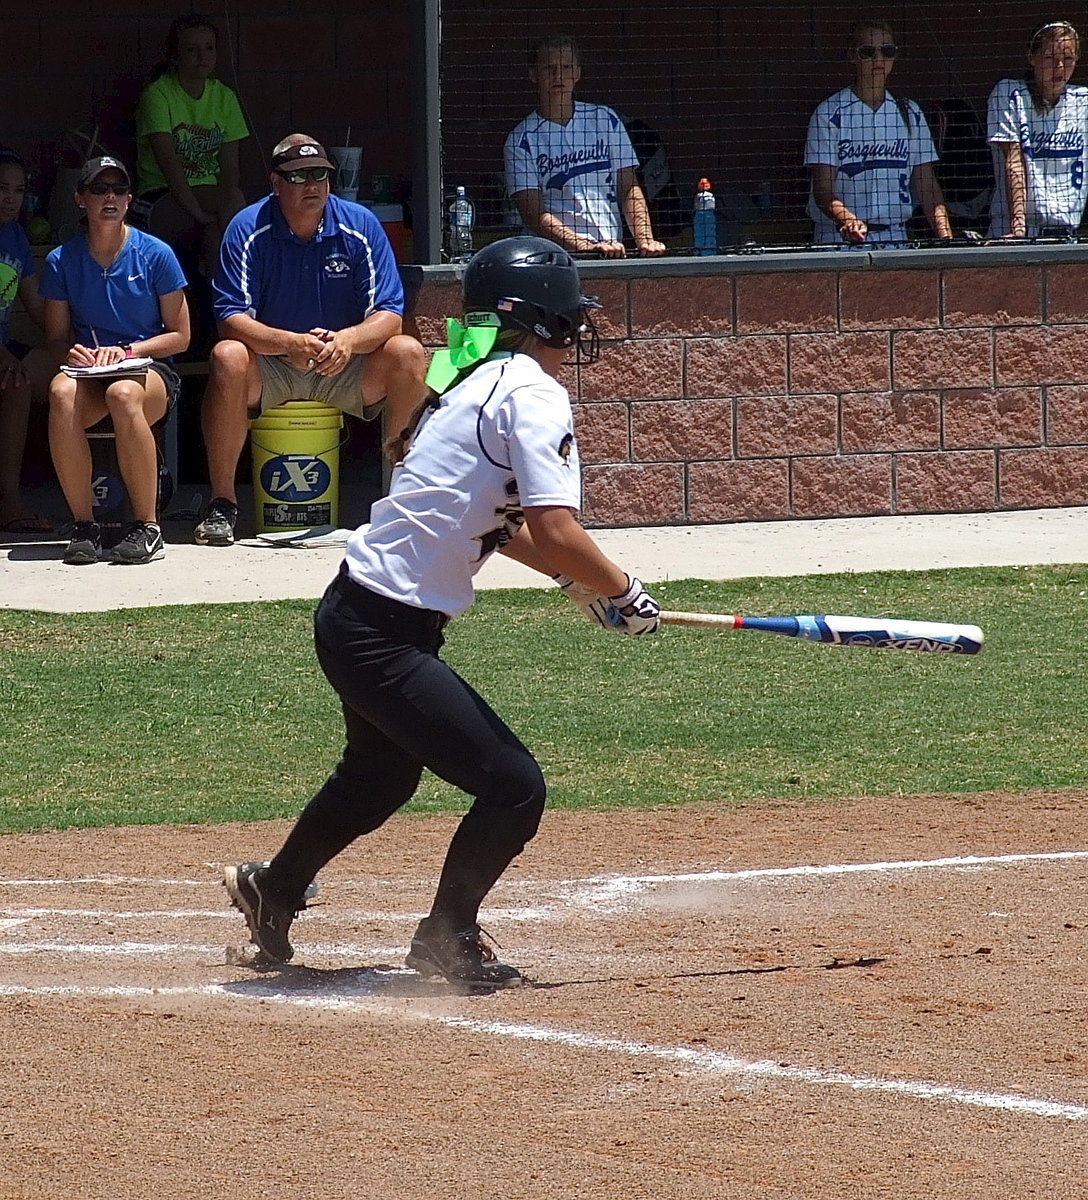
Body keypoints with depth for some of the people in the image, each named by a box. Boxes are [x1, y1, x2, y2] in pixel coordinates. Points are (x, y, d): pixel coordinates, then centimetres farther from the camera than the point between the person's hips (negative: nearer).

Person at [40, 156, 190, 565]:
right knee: (62, 392, -36)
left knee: (123, 394, -40)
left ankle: (147, 527, -30)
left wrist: (128, 351, -14)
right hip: (89, 375, 2)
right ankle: (84, 526, -28)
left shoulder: (155, 255, 0)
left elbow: (179, 336, 3)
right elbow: (56, 338, 10)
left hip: (151, 370, -2)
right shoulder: (62, 261, 5)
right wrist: (71, 353, -14)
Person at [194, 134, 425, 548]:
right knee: (228, 358, -33)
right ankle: (222, 504, -24)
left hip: (344, 368, 2)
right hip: (270, 370, -2)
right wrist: (290, 343, -35)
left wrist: (347, 340, -32)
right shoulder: (247, 230, -9)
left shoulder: (360, 226, -5)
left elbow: (388, 315, -9)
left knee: (407, 353, -24)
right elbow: (232, 320, -16)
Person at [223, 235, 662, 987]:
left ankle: (273, 891, 53)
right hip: (387, 635, -10)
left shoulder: (472, 382, 12)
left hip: (357, 614, 10)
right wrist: (623, 594, -10)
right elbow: (557, 530, -26)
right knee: (515, 787, -8)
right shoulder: (531, 391, -17)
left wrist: (576, 580, 18)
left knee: (381, 777, 32)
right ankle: (447, 940, 10)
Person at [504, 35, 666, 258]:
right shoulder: (522, 141, 2)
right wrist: (586, 247, -17)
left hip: (614, 255, 3)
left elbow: (629, 189, 13)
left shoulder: (606, 120, 14)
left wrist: (644, 240, -4)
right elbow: (533, 214, -5)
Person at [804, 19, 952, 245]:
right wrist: (847, 220, -25)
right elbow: (823, 188, -6)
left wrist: (946, 237, -4)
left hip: (895, 240, 3)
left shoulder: (910, 114, 13)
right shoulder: (830, 114, 0)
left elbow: (926, 185, 11)